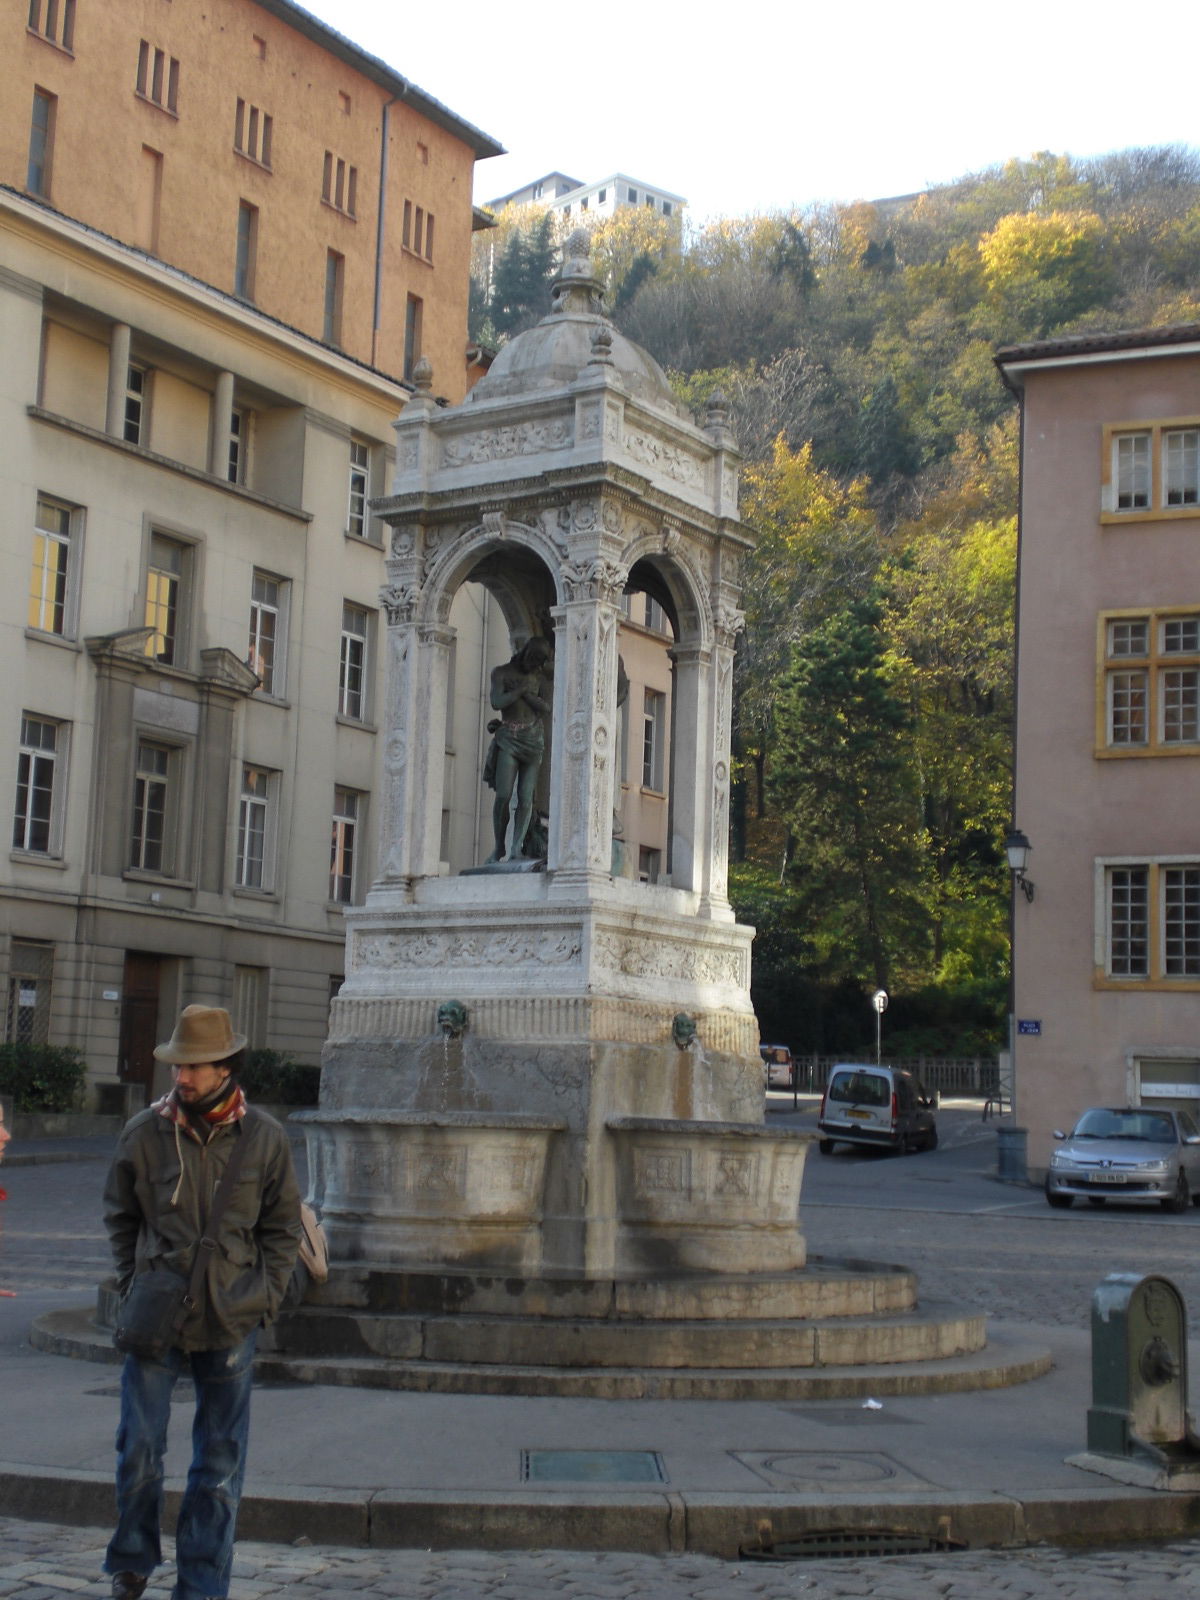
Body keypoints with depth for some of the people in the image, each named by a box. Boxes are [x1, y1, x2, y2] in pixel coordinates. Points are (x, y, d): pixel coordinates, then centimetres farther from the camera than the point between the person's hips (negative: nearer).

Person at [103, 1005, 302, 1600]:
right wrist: (134, 1281, 3)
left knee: (220, 1461, 7)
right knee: (139, 1447, 2)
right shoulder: (144, 1133, -3)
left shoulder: (264, 1137, -2)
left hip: (232, 1321, 1)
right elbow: (119, 1216, 12)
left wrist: (265, 1296, 0)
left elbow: (282, 1226, 8)